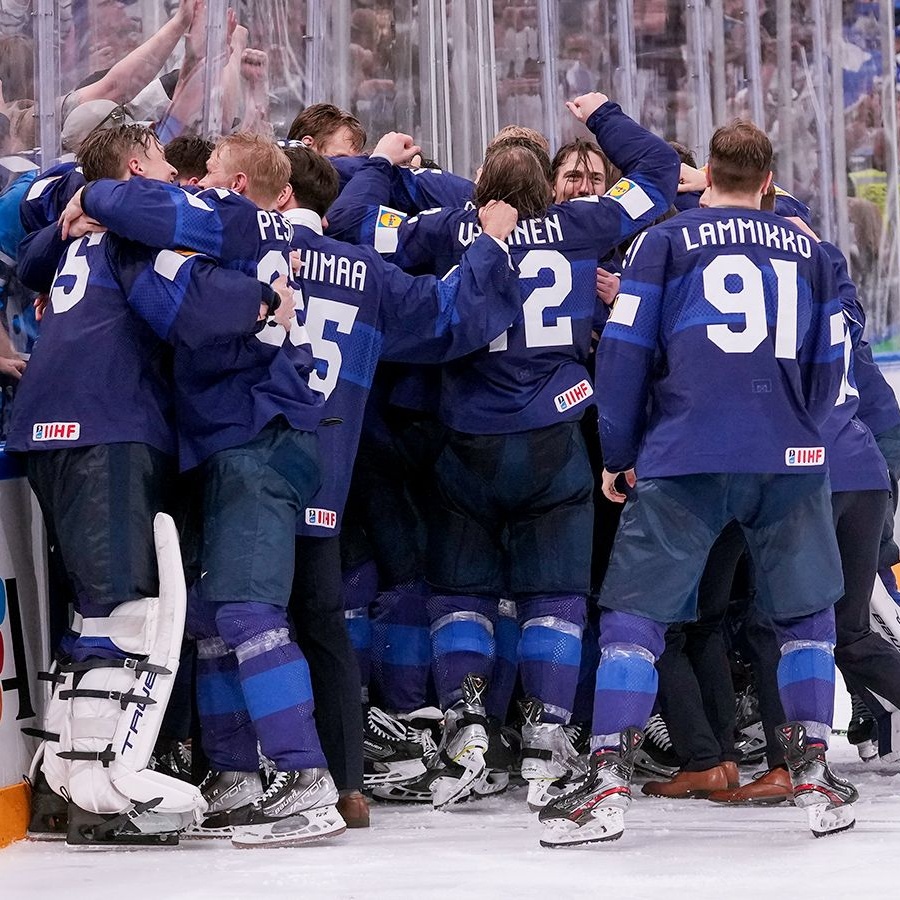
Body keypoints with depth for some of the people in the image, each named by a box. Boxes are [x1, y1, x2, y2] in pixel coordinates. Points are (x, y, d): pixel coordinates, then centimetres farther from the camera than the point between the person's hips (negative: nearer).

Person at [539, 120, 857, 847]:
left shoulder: (665, 243, 5)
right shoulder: (809, 251, 14)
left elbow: (625, 351, 1)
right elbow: (827, 368, 17)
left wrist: (618, 453, 11)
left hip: (683, 459, -2)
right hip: (790, 460, 2)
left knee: (635, 614, 1)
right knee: (807, 614, 17)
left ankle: (608, 786, -10)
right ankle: (814, 775, 12)